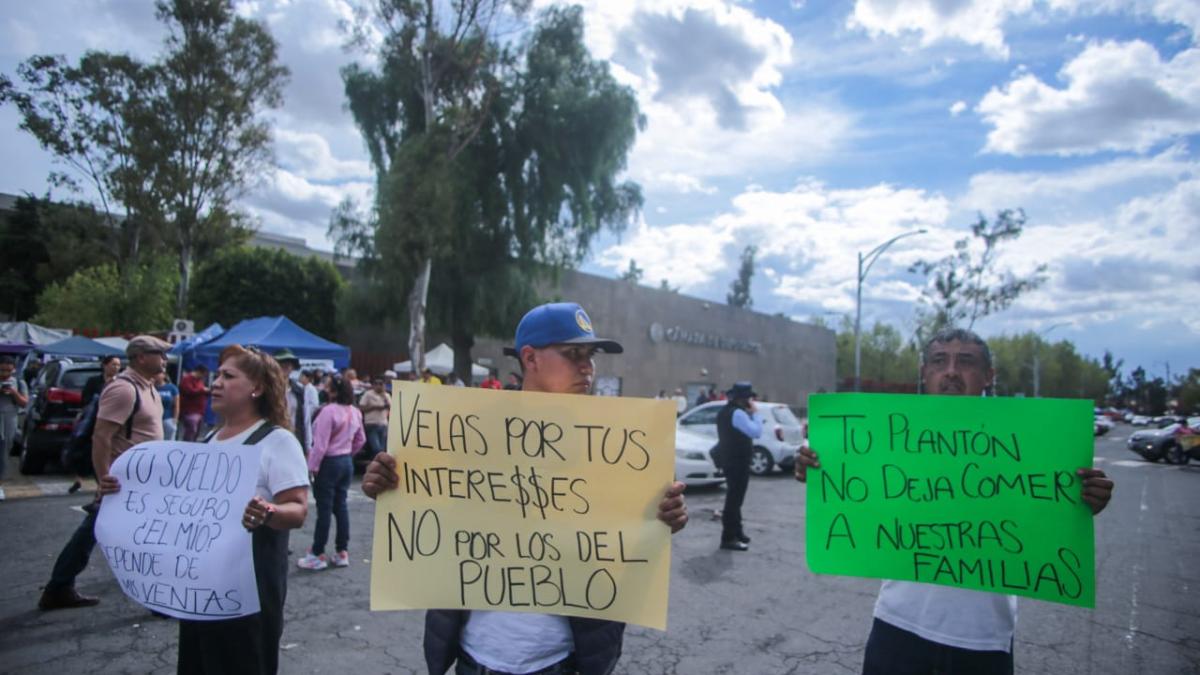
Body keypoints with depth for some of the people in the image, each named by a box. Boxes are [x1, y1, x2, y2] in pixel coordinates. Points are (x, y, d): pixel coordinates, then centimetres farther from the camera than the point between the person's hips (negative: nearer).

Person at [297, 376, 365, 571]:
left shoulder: (328, 411, -19)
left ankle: (318, 555, 7)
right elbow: (361, 439, 15)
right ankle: (342, 552, 16)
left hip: (329, 463, -7)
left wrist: (312, 467, -13)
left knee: (324, 508, -1)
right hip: (347, 462, 8)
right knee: (341, 506, 12)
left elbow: (321, 444, -19)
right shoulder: (355, 412, 6)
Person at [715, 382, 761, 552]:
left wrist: (749, 414, 9)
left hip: (730, 458, 11)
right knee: (734, 498, -5)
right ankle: (728, 538, -1)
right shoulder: (738, 413, -20)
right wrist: (754, 413, -16)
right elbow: (756, 432, -26)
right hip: (737, 460, -11)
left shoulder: (725, 411, 13)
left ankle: (736, 532, 31)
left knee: (734, 496, 20)